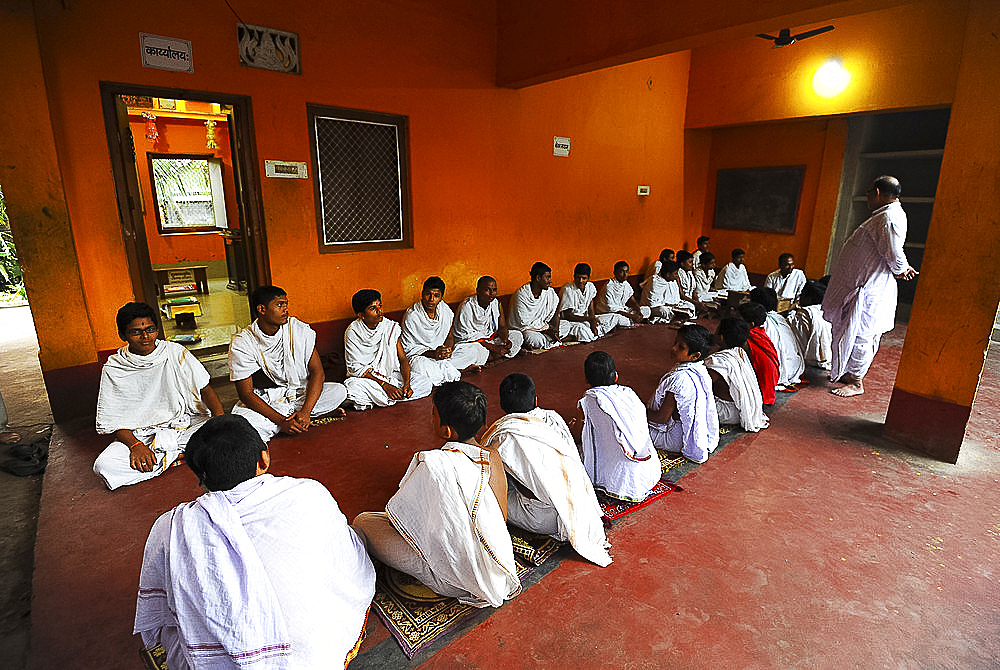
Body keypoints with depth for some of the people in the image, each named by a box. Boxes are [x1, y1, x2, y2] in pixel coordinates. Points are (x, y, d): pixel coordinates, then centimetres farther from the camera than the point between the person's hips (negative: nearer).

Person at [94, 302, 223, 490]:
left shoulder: (175, 352, 1)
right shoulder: (113, 370, 0)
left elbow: (205, 388, 0)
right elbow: (111, 420, 0)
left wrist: (219, 416, -19)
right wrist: (135, 445, -18)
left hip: (186, 423, -1)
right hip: (142, 435, 1)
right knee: (103, 466, -26)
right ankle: (180, 455, -16)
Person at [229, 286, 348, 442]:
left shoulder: (299, 329, -8)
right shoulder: (241, 343, -13)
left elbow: (317, 372, -10)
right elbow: (246, 394, -14)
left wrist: (305, 412, -24)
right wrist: (281, 421, -26)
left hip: (301, 395, 2)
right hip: (264, 402, -1)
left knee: (339, 391, -21)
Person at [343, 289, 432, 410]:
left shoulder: (391, 327, -3)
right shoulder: (352, 333, -11)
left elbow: (402, 358, -3)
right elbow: (356, 368, -14)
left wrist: (407, 383, -21)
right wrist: (384, 385, -23)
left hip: (391, 373, 4)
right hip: (366, 377, -3)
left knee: (426, 384, -17)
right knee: (353, 387, -37)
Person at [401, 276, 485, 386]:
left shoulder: (445, 310, -2)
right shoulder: (411, 316, -17)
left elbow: (450, 336, 9)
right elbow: (408, 348, -14)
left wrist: (448, 349, -15)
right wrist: (433, 354, -28)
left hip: (442, 351, 5)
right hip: (420, 355, -5)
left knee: (476, 349, -9)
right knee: (419, 366, -41)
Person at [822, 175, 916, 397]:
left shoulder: (890, 216, -19)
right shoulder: (886, 215, 14)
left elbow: (894, 254, -23)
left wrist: (901, 270, -5)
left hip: (870, 290, -10)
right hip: (864, 286, 10)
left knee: (860, 335, -2)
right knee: (850, 331, 17)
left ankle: (856, 383, 9)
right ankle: (848, 373, 30)